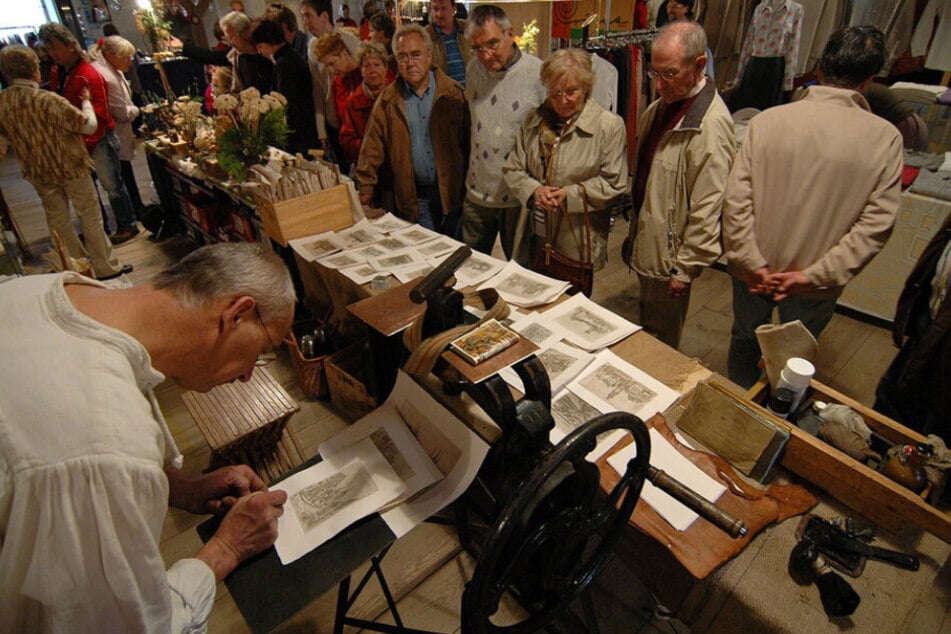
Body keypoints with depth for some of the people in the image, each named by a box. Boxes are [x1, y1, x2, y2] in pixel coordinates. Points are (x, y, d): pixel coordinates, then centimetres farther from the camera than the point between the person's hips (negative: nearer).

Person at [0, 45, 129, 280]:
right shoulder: (48, 100, -24)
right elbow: (89, 125, -16)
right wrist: (86, 102, 2)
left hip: (37, 173, 6)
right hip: (70, 167, -5)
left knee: (58, 221, 18)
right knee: (90, 217, 6)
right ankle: (106, 268, 13)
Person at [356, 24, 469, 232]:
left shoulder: (453, 93, -2)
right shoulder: (388, 99, 2)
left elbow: (469, 139, -1)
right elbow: (373, 145, 3)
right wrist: (366, 187, 0)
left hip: (452, 192, 0)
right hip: (413, 198, 1)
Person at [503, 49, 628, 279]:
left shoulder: (609, 125, -8)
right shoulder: (534, 121, 6)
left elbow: (615, 184, -10)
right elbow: (512, 170, 6)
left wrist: (570, 194, -18)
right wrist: (534, 191, -13)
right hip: (535, 235, 4)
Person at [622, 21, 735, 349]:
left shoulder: (710, 125, -24)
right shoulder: (660, 107, 4)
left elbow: (708, 208, -22)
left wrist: (686, 268, -17)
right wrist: (634, 234, 16)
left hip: (669, 254, -8)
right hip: (646, 244, 9)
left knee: (660, 342, 9)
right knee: (645, 326, 25)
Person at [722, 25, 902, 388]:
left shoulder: (767, 120, -13)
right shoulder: (884, 138, -12)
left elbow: (737, 199, -16)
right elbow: (876, 224, -14)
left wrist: (753, 264, -10)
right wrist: (814, 275, -10)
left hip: (755, 271, 1)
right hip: (814, 287, 0)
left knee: (745, 343, 24)